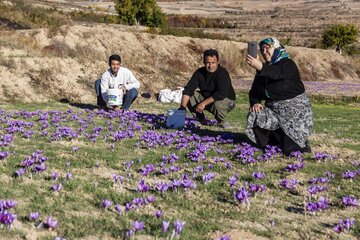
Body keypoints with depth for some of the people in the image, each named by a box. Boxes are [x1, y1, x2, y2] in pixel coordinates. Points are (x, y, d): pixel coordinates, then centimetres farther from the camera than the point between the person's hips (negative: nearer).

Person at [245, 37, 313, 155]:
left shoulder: (287, 64, -12)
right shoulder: (264, 70, 12)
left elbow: (278, 73, -36)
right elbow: (255, 90, 9)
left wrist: (261, 67, -54)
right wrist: (255, 102, -14)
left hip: (295, 108, -6)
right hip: (273, 108, 6)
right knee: (255, 115, -21)